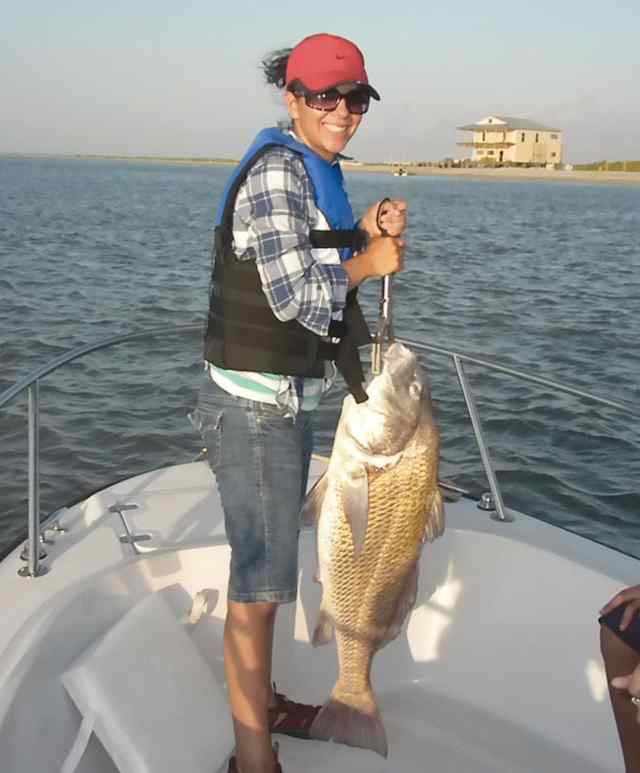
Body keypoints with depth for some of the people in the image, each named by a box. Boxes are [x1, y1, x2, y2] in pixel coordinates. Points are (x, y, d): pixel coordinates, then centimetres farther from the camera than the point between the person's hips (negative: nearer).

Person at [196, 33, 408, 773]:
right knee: (260, 580, -1)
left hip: (287, 397, 10)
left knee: (268, 560, 20)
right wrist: (370, 261, -9)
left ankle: (261, 701, 38)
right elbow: (293, 294, -23)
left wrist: (368, 231, 1)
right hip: (254, 404, -10)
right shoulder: (277, 171, -17)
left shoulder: (315, 173, 13)